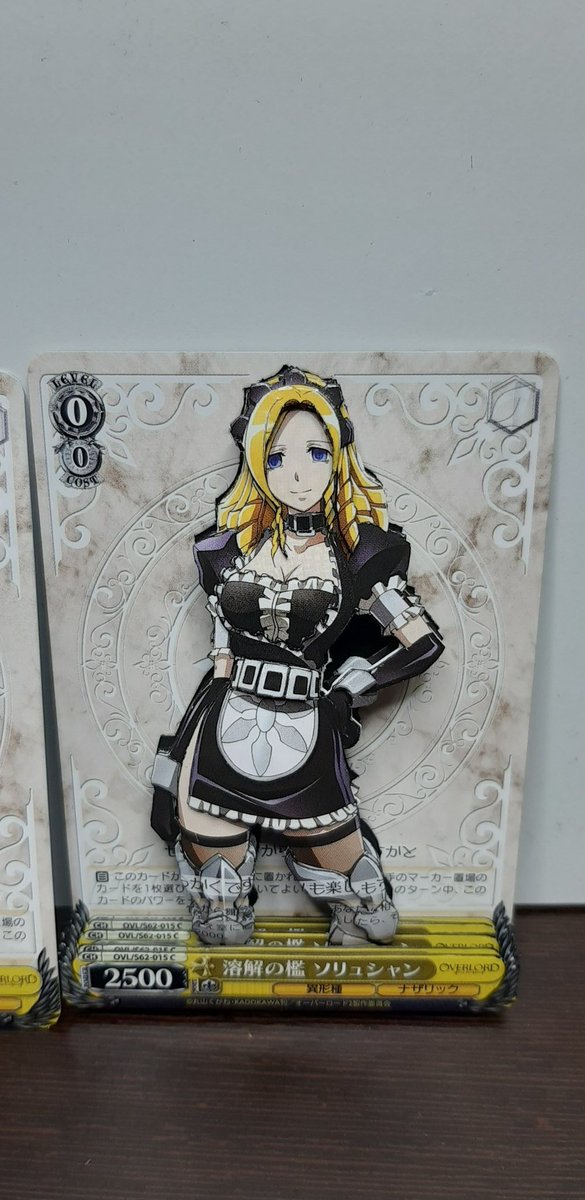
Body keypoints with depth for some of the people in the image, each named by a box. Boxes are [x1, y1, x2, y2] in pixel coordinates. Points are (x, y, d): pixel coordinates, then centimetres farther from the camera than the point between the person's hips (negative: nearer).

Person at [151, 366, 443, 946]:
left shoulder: (357, 552, 1)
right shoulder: (231, 547, 8)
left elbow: (425, 642, 7)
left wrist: (343, 689, 0)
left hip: (304, 742, -2)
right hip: (224, 737, 2)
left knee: (359, 905, 13)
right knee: (217, 910, 8)